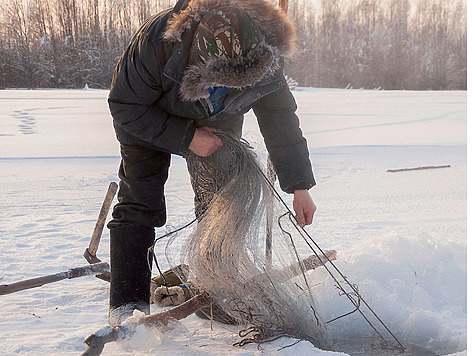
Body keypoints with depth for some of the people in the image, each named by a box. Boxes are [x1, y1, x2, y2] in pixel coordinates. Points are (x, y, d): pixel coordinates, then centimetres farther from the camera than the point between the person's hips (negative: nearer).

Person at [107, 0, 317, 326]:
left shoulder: (266, 59, -32)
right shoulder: (157, 43, -44)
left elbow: (281, 118, -16)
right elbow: (125, 106, -29)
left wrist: (300, 187, -13)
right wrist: (186, 138, -34)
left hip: (217, 122, 3)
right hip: (150, 117, -3)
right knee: (140, 202, -10)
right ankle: (128, 306, -3)